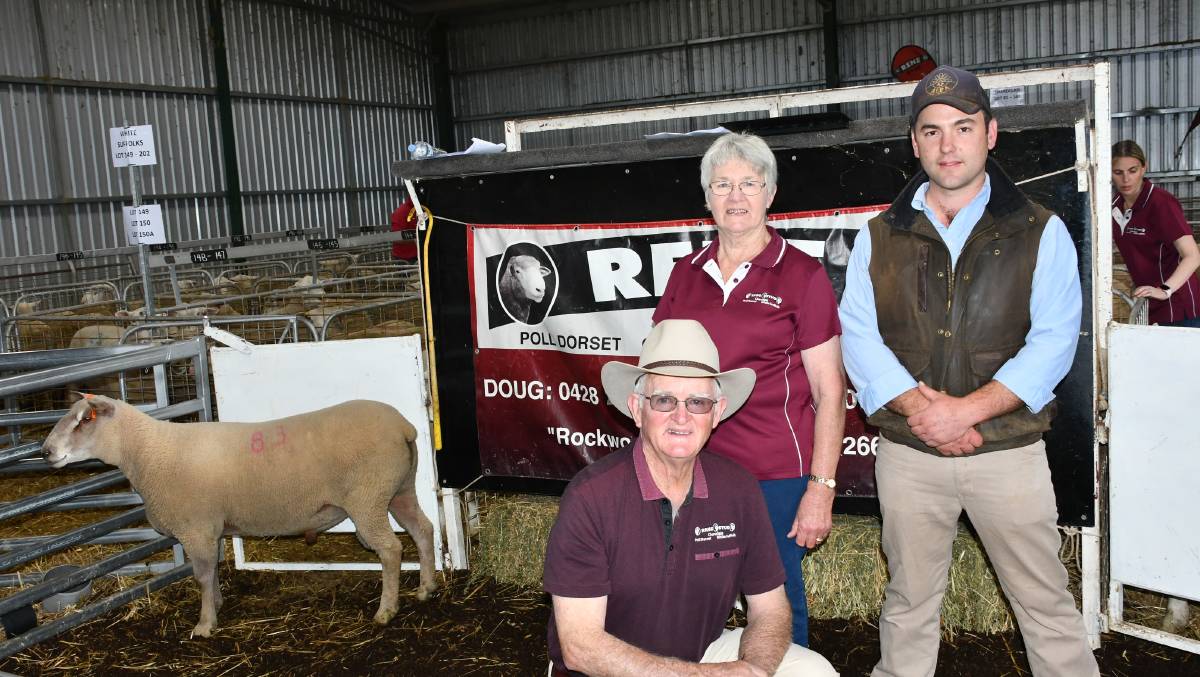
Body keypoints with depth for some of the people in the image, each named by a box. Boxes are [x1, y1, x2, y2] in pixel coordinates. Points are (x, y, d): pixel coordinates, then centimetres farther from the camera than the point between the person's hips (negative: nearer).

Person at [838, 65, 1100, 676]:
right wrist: (919, 406, -17)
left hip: (1009, 452, -1)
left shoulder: (1040, 232, 2)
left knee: (1046, 603, 8)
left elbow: (1053, 340, -7)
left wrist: (967, 408, -19)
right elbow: (858, 334, -2)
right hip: (907, 454, 2)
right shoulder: (878, 238, 6)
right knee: (908, 601, 15)